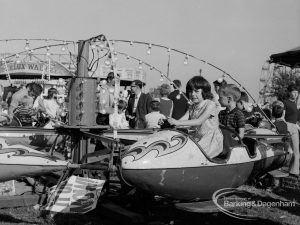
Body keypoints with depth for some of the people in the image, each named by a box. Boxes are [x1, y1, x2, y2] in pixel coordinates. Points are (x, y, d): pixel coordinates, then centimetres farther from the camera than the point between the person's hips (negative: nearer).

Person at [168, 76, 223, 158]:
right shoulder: (192, 108, 12)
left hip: (212, 140, -7)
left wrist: (178, 122, -31)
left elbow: (199, 121, -22)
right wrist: (167, 121, -21)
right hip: (197, 138, 7)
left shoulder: (210, 104, -10)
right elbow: (183, 120, -2)